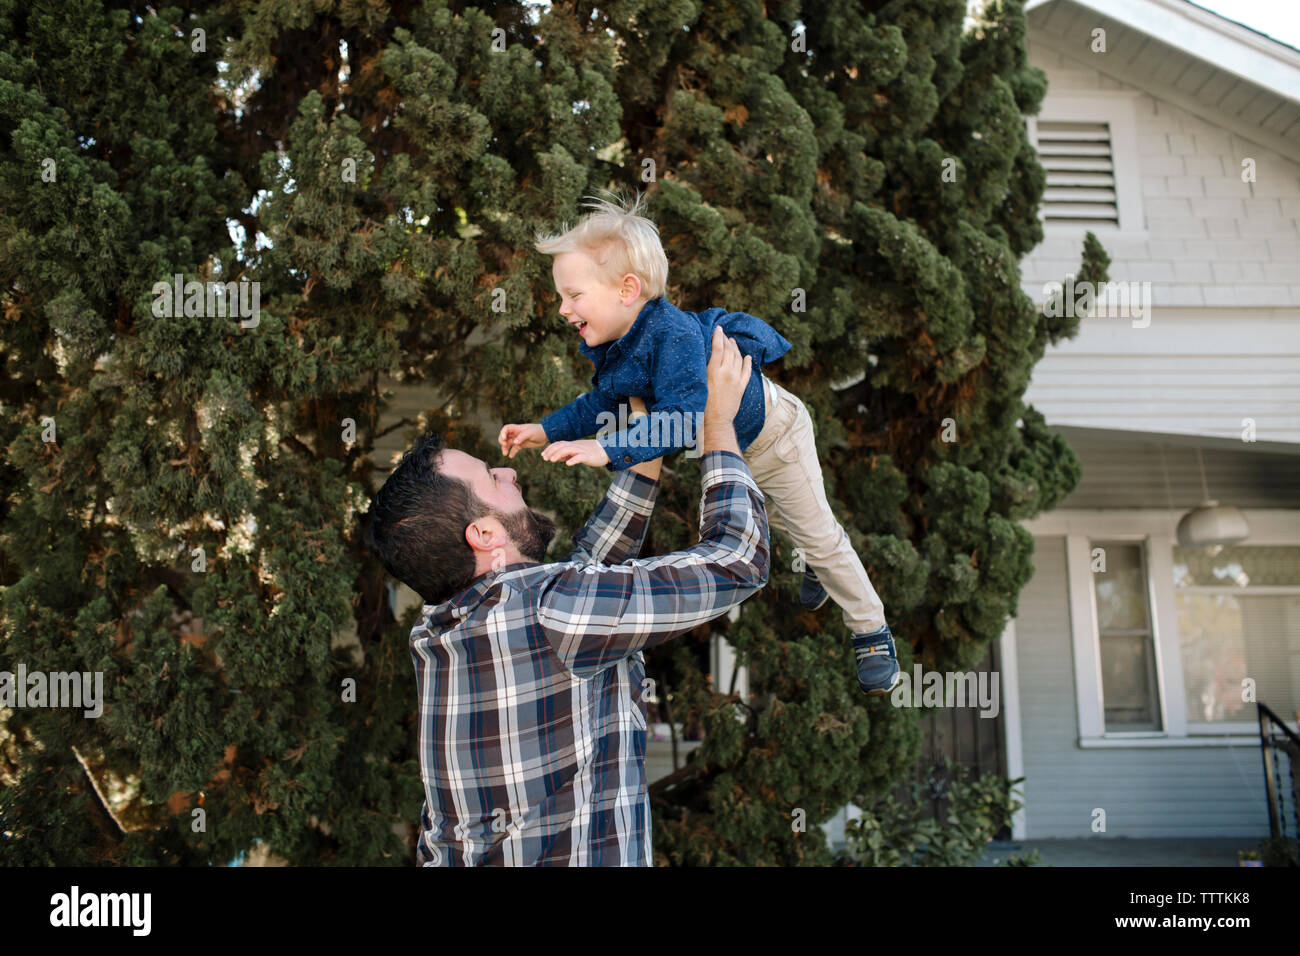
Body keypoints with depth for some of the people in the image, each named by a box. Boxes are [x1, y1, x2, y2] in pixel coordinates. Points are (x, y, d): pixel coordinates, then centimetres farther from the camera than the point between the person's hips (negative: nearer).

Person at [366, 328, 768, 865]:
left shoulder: (440, 629, -1)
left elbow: (591, 560, 10)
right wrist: (718, 420, -4)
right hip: (565, 856, -7)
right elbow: (735, 561, -15)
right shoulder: (548, 610, -22)